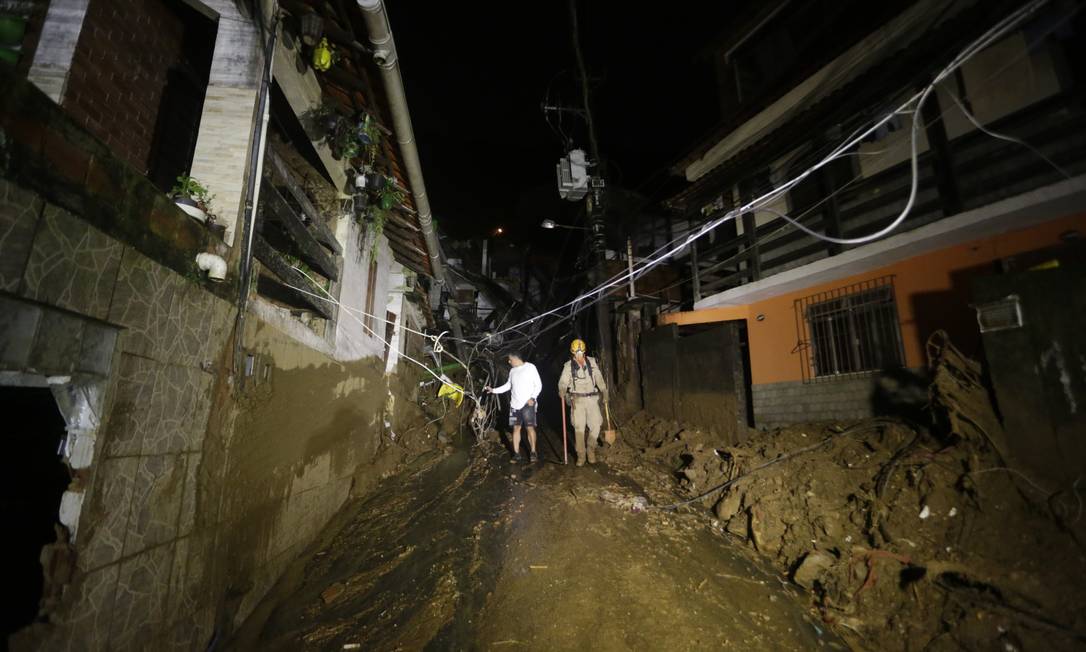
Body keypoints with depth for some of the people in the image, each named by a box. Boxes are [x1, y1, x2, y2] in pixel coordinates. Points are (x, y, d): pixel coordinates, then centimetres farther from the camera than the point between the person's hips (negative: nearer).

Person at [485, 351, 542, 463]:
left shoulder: (530, 367, -6)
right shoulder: (512, 370, 11)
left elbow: (538, 385, -5)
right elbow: (508, 385, 21)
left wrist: (533, 397, -16)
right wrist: (493, 390, 15)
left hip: (527, 404, -5)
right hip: (515, 404, 5)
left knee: (530, 427, -6)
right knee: (516, 428, 6)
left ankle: (533, 452, 6)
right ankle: (516, 453, 13)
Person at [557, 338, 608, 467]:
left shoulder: (592, 362, 3)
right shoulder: (568, 366, -3)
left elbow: (599, 378, 4)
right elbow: (563, 381, -10)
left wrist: (604, 391, -6)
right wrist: (562, 391, -31)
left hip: (592, 398, 2)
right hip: (577, 399, -2)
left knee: (595, 425, -2)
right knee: (579, 428, 0)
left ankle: (591, 449, 22)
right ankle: (581, 455, 13)